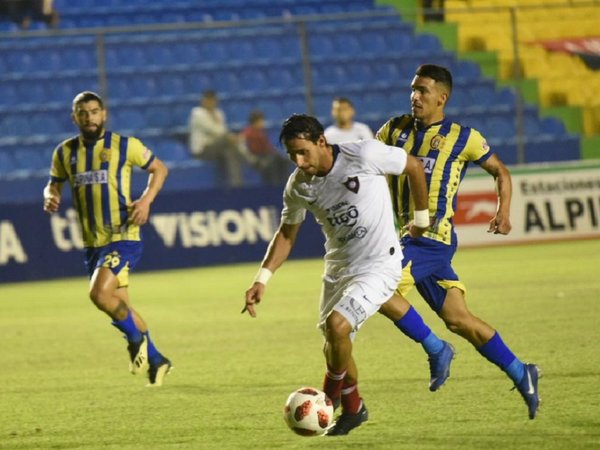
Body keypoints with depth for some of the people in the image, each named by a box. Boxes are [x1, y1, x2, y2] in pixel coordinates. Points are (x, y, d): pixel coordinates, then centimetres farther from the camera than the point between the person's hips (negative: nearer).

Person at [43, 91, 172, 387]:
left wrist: (147, 199, -10)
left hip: (123, 237, -6)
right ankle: (155, 360, 29)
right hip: (92, 243, 6)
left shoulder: (125, 146, -5)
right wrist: (50, 197, -4)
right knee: (120, 307, 12)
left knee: (99, 294, -24)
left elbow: (159, 169, 6)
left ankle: (136, 339, 1)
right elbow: (54, 183, 20)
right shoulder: (65, 152, 6)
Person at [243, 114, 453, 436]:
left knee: (336, 325, -25)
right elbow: (287, 234, 10)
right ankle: (352, 410, 39)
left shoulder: (364, 155, -21)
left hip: (379, 266, -6)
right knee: (333, 350, 12)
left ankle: (334, 391, 2)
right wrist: (263, 277, -3)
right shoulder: (298, 186, -5)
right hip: (338, 268, 6)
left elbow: (414, 167, -5)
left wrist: (422, 219, 6)